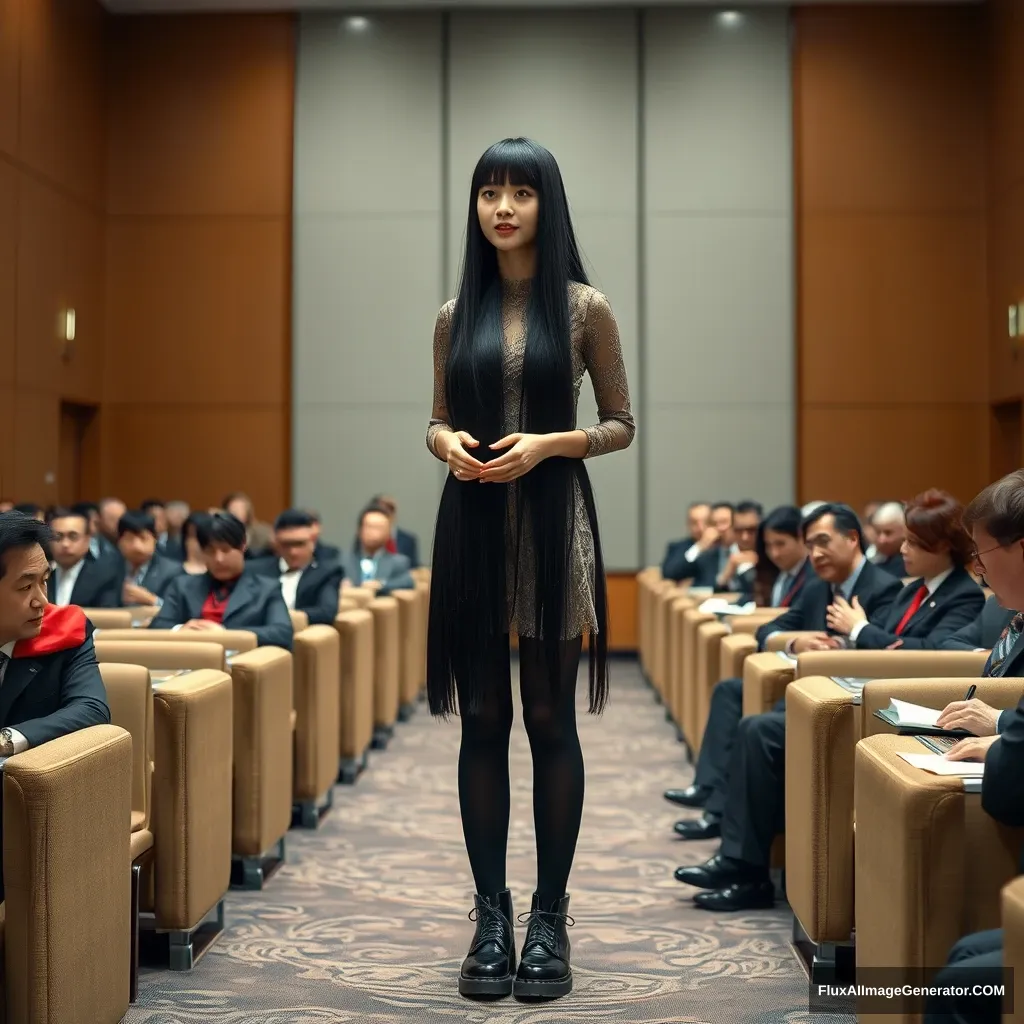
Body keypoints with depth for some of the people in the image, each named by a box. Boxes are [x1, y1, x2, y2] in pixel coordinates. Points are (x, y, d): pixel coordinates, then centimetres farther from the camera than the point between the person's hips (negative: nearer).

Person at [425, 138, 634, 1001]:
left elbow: (621, 425, 2)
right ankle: (491, 914, 15)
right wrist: (446, 442, -8)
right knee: (482, 719, 5)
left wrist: (546, 444, -14)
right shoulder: (457, 314, 10)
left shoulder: (584, 308, 1)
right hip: (472, 520, 3)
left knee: (550, 717, 1)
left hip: (553, 519, -3)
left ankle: (550, 916, 12)